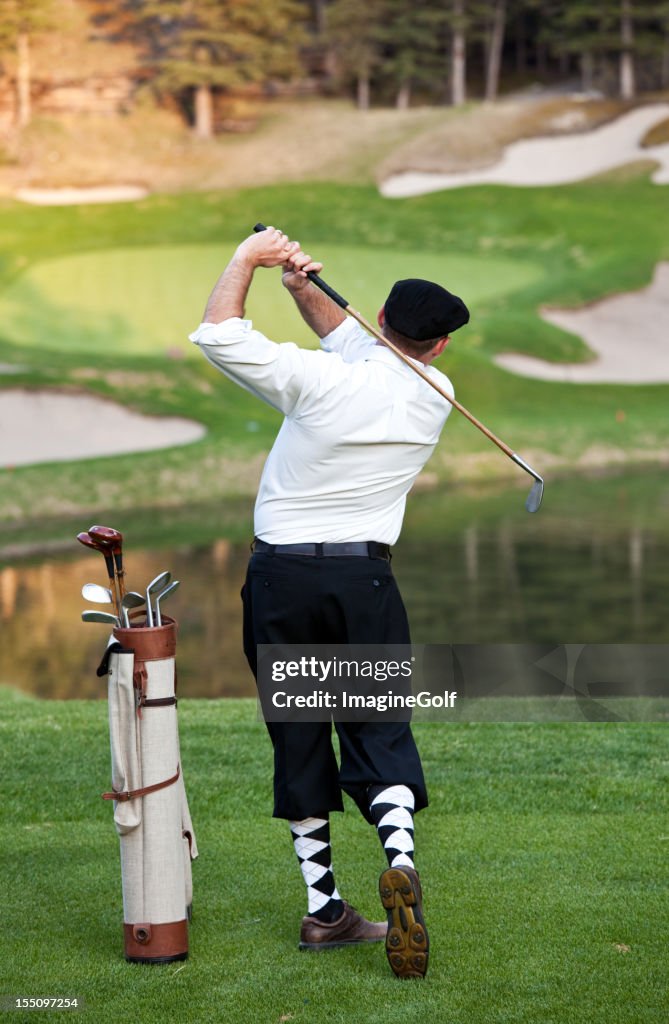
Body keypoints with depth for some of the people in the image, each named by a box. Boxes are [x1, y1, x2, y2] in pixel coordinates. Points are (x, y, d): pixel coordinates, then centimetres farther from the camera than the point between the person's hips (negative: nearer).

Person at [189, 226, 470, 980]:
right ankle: (399, 860, -26)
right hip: (364, 578, 1)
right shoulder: (434, 397, 0)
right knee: (380, 732, 2)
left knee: (298, 741, 7)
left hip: (281, 578, -1)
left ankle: (323, 909, 10)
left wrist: (249, 256, -2)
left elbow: (217, 333, -13)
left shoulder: (319, 380, -13)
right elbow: (360, 348, 16)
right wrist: (305, 290, 6)